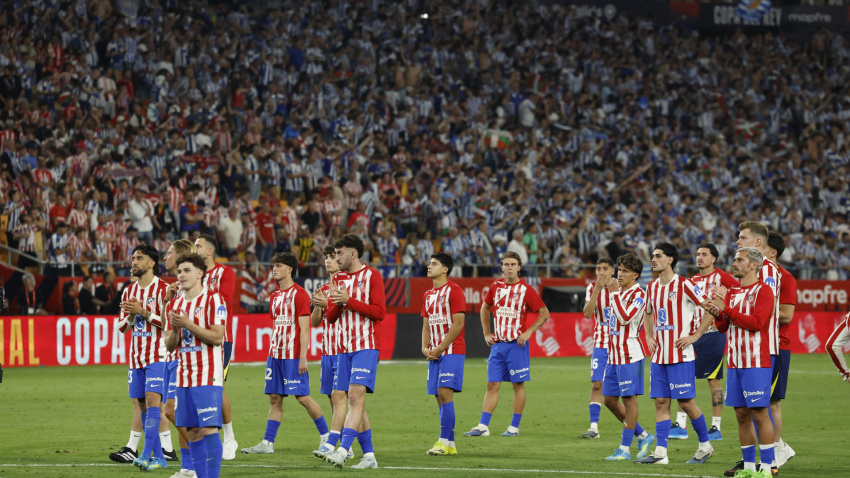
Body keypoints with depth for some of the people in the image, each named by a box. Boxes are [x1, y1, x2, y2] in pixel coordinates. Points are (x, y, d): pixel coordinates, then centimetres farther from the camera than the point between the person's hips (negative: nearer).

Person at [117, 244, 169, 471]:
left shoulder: (163, 289, -7)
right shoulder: (129, 291, 13)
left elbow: (168, 322, -13)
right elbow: (122, 326, 15)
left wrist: (143, 312, -20)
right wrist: (131, 316, -7)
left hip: (157, 356, -7)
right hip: (136, 356, 7)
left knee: (152, 400, -17)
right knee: (143, 407, 5)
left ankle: (146, 454, -23)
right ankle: (159, 457, 10)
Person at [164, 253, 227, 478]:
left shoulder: (213, 299, -5)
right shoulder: (175, 305, 14)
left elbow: (217, 337, -13)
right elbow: (170, 345, 15)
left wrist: (188, 325, -17)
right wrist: (175, 330, -6)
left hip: (208, 377, -6)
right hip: (184, 377, 7)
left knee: (209, 429, -12)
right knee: (192, 432, 5)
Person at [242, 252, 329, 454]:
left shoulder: (299, 294, -9)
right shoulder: (275, 296, 15)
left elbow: (304, 328, -12)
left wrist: (303, 357, -17)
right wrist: (272, 355, 16)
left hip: (293, 356, -8)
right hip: (275, 354, 8)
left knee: (303, 397, -5)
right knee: (274, 398, 6)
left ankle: (326, 436, 7)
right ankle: (267, 443, 5)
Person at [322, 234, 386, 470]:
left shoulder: (371, 276, -3)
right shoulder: (338, 279, 16)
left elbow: (379, 311, -11)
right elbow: (330, 317, 14)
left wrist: (349, 301, -15)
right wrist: (338, 303, -7)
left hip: (366, 346, -7)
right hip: (344, 348, 7)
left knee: (356, 395, -18)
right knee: (355, 402, 5)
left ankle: (343, 450, -28)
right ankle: (368, 455, 10)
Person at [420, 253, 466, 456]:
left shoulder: (454, 291, -8)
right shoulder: (428, 295, 17)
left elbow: (458, 324, -14)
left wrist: (440, 349, -15)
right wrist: (425, 347, 1)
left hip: (452, 350, -8)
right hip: (435, 353, 8)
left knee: (445, 393, -15)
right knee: (439, 397, 5)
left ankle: (444, 442, -15)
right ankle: (450, 444, 8)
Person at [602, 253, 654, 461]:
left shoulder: (638, 294, -11)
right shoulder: (619, 291, 15)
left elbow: (625, 317, -25)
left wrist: (614, 293, -22)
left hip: (630, 354, -9)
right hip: (613, 354, 9)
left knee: (629, 398, -4)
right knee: (610, 399, 9)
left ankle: (625, 448, -1)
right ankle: (642, 436, 21)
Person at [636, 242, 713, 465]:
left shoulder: (684, 284, -10)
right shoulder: (652, 287, 11)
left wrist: (695, 336, -12)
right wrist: (649, 336, 15)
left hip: (680, 355, -7)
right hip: (659, 355, 7)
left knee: (686, 402, -4)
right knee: (661, 402, 2)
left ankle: (705, 446, 12)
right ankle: (660, 452, 1)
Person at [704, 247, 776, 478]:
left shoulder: (763, 291, -7)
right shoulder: (731, 291, 15)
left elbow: (756, 323, -18)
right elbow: (723, 328, 17)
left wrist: (726, 309, -17)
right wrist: (717, 314, -5)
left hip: (756, 364, -7)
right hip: (735, 363, 7)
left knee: (760, 413, -7)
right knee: (741, 414, 7)